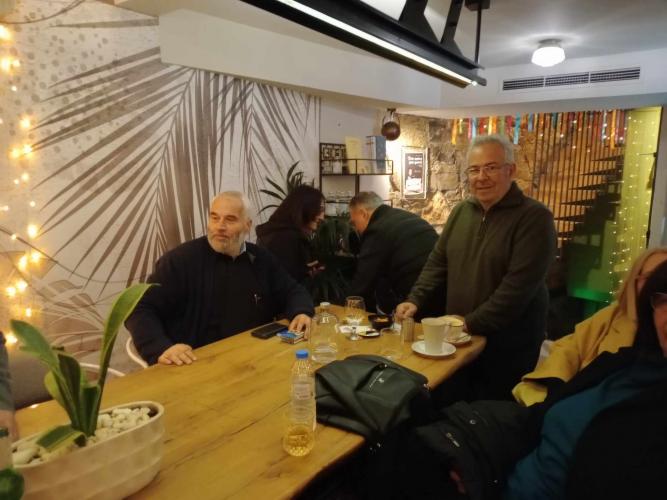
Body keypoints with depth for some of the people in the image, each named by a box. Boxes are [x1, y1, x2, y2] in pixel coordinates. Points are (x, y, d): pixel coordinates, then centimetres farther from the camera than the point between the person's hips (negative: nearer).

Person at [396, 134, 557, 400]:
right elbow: (438, 262, 9)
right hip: (459, 336, 6)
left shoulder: (534, 217, -15)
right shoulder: (461, 211, 5)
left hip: (508, 343, -5)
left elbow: (519, 285, -23)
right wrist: (414, 300, -5)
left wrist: (471, 323, -21)